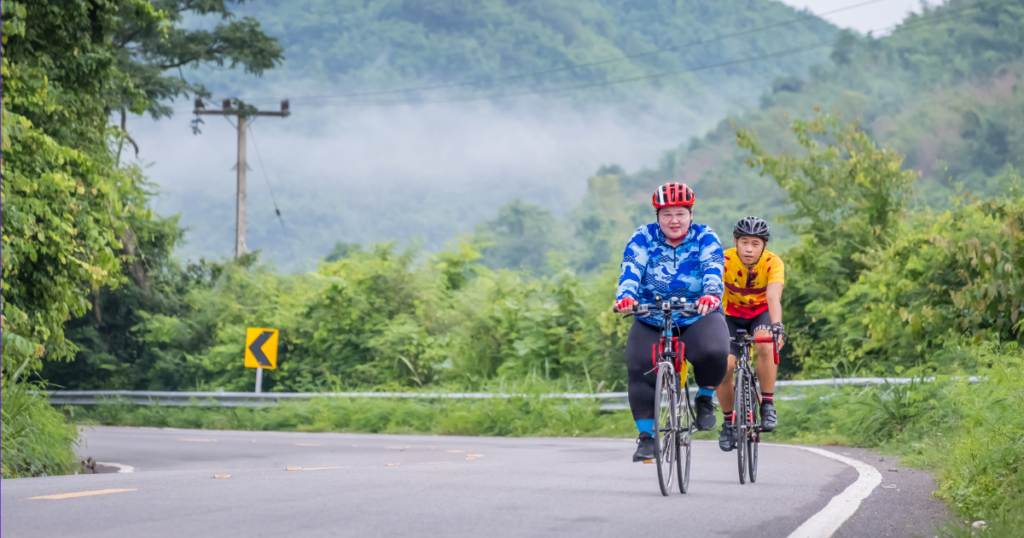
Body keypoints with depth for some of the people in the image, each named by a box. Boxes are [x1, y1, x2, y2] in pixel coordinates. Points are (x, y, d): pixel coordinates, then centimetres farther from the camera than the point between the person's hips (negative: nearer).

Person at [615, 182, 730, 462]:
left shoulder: (705, 238, -4)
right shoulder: (643, 239, -2)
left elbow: (713, 271, -21)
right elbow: (630, 271, -17)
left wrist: (711, 295, -44)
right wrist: (626, 297, -38)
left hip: (699, 316, -1)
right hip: (651, 321, 1)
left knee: (713, 352, -30)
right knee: (641, 372, -17)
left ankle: (705, 397, -1)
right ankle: (646, 436, -3)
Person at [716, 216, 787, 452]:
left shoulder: (773, 263, -26)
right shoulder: (724, 260, -25)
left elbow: (773, 297, -40)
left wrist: (777, 326, -57)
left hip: (761, 313, -1)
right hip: (732, 315, 1)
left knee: (766, 345, -34)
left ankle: (767, 405, -18)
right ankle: (728, 422, 7)